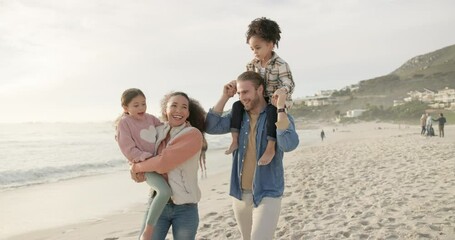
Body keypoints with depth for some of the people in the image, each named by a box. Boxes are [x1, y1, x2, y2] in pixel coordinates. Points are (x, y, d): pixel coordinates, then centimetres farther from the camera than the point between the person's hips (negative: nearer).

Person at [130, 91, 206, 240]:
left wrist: (137, 167, -6)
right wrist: (141, 173, -7)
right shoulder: (159, 132, 4)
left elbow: (164, 163, -21)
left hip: (185, 208, -4)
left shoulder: (193, 134, -12)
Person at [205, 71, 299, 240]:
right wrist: (225, 97, -7)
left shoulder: (280, 117, -9)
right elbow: (211, 127, -7)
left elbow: (289, 144, -28)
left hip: (267, 194, -5)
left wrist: (280, 107, -28)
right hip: (240, 193, 5)